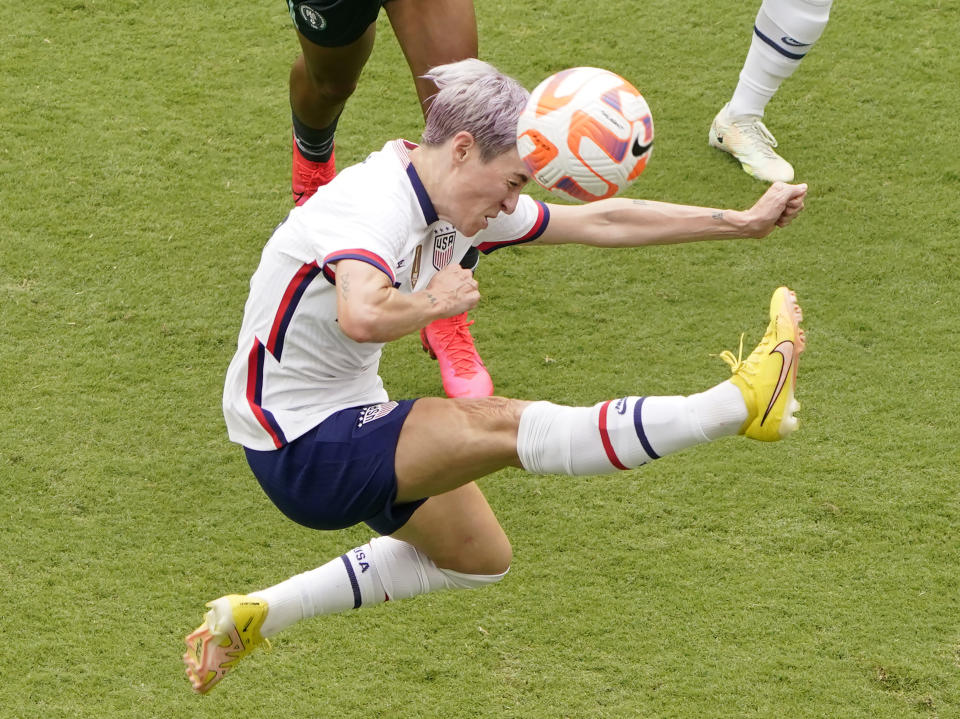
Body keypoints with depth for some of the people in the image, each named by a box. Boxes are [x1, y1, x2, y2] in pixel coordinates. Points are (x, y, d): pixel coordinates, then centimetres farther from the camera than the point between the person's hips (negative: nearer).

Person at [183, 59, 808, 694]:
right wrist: (435, 301, -28)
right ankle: (743, 401, -28)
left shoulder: (462, 205, 1)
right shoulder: (373, 204, -27)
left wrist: (743, 222, 8)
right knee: (502, 426, -23)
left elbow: (600, 221, 7)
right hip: (303, 450, -11)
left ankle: (255, 615, 30)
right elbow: (363, 316, -48)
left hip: (350, 417, 11)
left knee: (479, 557, 25)